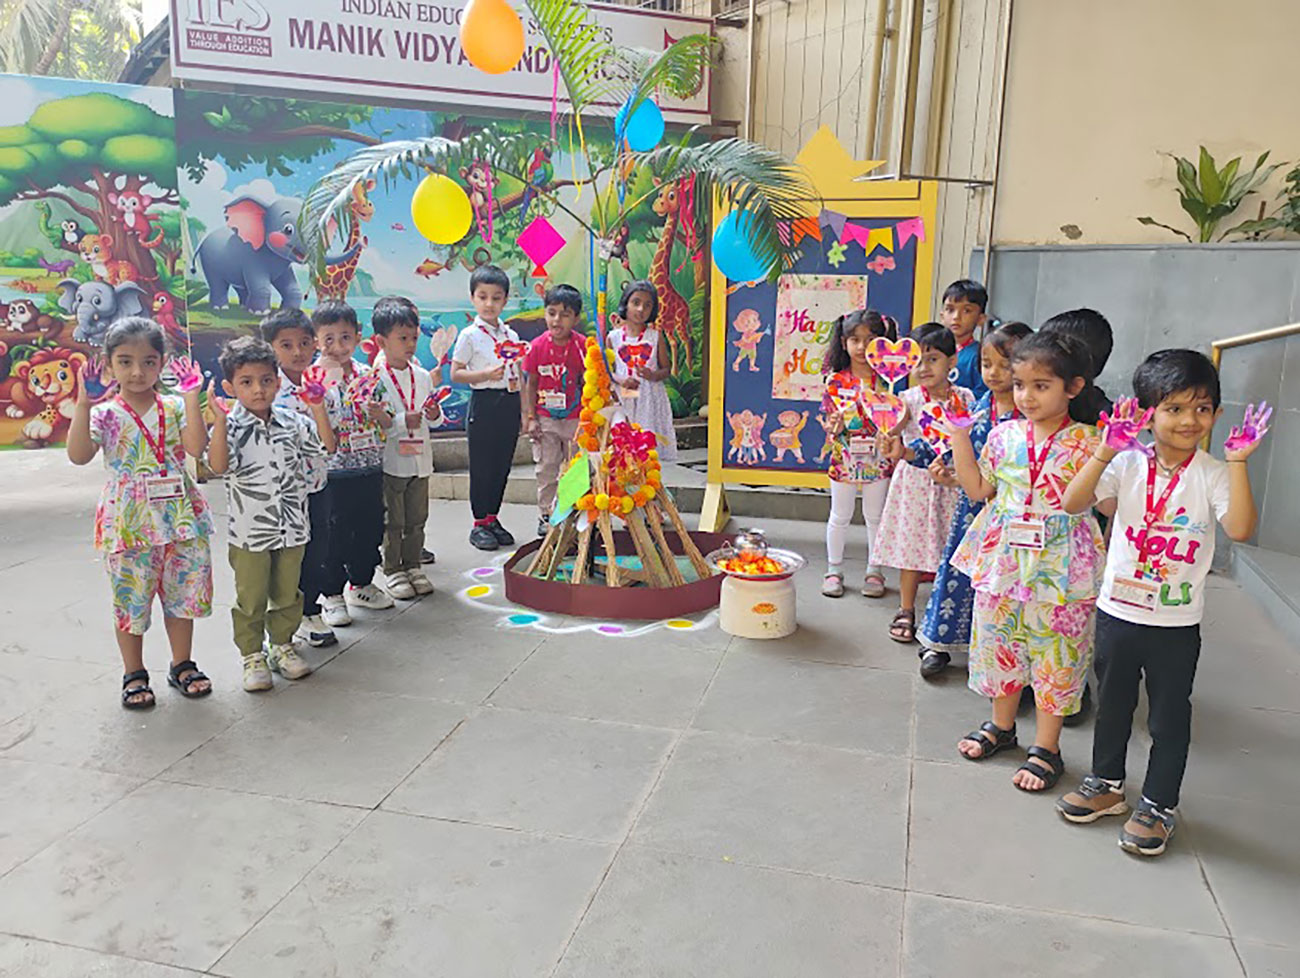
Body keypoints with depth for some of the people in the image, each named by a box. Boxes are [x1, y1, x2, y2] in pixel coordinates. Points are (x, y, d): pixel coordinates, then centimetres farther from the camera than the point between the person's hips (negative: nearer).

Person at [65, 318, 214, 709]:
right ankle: (134, 675, 24)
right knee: (130, 599, 8)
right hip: (129, 524, -2)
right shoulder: (105, 413, -2)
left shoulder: (174, 408, 2)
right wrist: (84, 404, -22)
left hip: (179, 518, 2)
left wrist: (190, 397, -15)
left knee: (182, 593, 11)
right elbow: (78, 455, -17)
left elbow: (196, 447, -14)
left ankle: (182, 666, 28)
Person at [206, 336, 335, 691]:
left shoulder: (291, 422, 3)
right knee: (251, 598, 8)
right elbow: (218, 465, -23)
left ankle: (282, 645, 34)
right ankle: (253, 656, 23)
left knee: (287, 593, 17)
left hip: (292, 528, 4)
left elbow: (326, 445, 3)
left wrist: (317, 406, -6)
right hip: (249, 532, -4)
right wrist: (220, 421, -30)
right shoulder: (230, 426, -9)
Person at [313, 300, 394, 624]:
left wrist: (380, 413, -12)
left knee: (370, 527, 14)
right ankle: (331, 596, 19)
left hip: (370, 467, 5)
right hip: (333, 471, -5)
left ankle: (361, 585, 33)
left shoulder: (368, 374, 5)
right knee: (334, 534, 4)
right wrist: (330, 380, -22)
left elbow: (387, 425, 11)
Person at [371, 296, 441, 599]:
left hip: (420, 460, 5)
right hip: (391, 462, -5)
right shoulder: (376, 378, -11)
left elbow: (433, 415, 15)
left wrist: (434, 415, -7)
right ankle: (392, 570, 18)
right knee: (393, 521, 5)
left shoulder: (422, 376, 6)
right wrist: (404, 421, -26)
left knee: (417, 519, 13)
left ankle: (413, 566, 26)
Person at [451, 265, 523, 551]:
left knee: (502, 463, 9)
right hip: (484, 403, -5)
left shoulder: (511, 335, 12)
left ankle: (493, 518, 21)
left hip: (510, 404, 5)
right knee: (481, 465, 0)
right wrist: (486, 374, -18)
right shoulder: (469, 335, -3)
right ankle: (480, 523, 10)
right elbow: (455, 374, -5)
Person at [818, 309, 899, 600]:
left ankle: (874, 570, 27)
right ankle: (834, 570, 25)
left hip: (877, 460, 0)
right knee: (840, 517, 12)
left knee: (875, 516, 13)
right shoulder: (836, 380, -5)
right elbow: (831, 418, -2)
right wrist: (834, 427, -24)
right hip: (844, 459, 0)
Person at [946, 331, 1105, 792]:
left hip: (1059, 565, -4)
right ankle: (1001, 725, 37)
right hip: (1003, 558, 4)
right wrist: (959, 435, 6)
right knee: (999, 642, 16)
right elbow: (978, 489, 12)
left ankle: (1046, 747, 23)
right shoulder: (1004, 435, 3)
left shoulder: (1086, 441, -8)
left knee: (1054, 652, 6)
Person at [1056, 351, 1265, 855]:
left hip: (1176, 624, -2)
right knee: (1112, 703, 18)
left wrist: (1238, 461, -26)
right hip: (1117, 611, 2)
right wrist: (1105, 451, -22)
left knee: (1169, 716, 10)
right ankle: (1106, 784, 38)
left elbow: (1240, 527, -22)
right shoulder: (1128, 464, -5)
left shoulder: (1212, 474, -8)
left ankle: (1158, 805, 28)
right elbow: (1073, 503, -14)